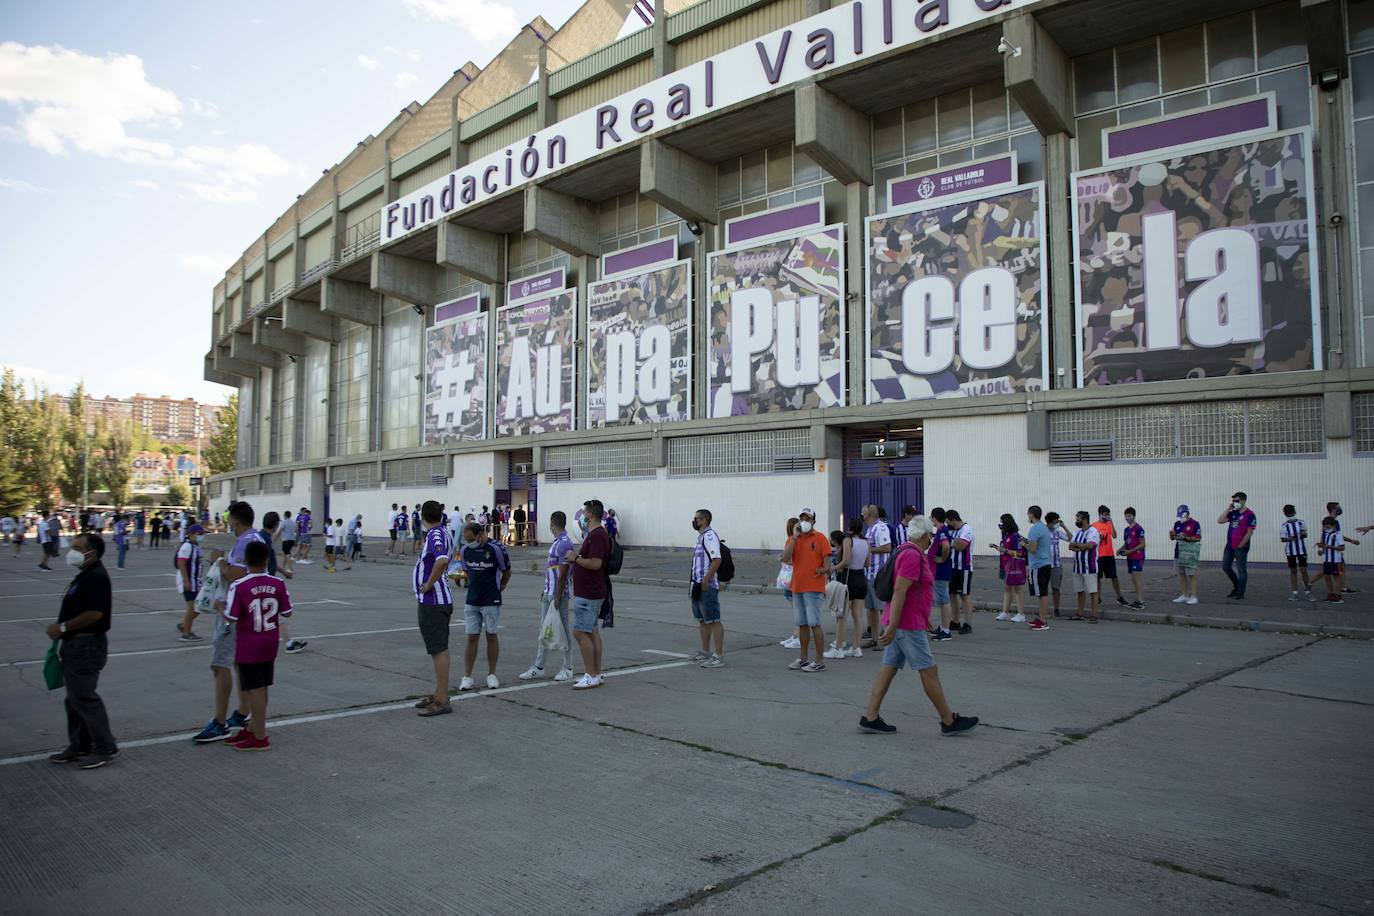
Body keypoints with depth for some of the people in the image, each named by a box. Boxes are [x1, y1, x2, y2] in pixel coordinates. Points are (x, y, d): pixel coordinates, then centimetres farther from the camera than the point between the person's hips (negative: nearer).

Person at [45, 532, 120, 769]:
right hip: (76, 644, 11)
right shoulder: (85, 575, 14)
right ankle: (79, 746, 26)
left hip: (87, 646, -11)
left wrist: (62, 627, -18)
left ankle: (105, 748, 3)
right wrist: (61, 630, 13)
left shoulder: (96, 577, -19)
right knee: (75, 698, 16)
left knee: (84, 698, -6)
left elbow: (94, 614, -27)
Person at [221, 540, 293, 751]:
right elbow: (287, 612, 1)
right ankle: (253, 729, 31)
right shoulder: (278, 584, -6)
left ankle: (260, 738, 12)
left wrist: (221, 606, 2)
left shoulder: (238, 586, -18)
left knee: (255, 690, 3)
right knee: (260, 688, 16)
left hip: (248, 647, -5)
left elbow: (230, 617, -17)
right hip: (270, 644, 5)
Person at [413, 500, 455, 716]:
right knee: (437, 648, 16)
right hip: (433, 601, 10)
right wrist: (422, 551, 29)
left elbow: (442, 560, -36)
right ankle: (439, 694, 26)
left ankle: (442, 701, -4)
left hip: (432, 602, -10)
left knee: (439, 649, -7)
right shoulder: (439, 533, 12)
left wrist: (429, 584, -26)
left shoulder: (435, 535, -17)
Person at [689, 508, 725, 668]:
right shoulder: (701, 537, 18)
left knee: (714, 621, -7)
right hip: (698, 586, 10)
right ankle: (705, 652, 24)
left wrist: (705, 581, -24)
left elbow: (717, 560, -23)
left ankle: (719, 656, -4)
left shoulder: (710, 536, -14)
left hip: (707, 586, -10)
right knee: (702, 620, 15)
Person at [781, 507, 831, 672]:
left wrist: (824, 569, -20)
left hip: (813, 588, -5)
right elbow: (785, 558, -7)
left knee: (814, 624, -6)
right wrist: (795, 536, -9)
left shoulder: (820, 538, -3)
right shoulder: (793, 539, 10)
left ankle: (819, 661, 0)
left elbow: (827, 562, -3)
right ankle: (804, 659, 21)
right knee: (802, 624, 12)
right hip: (797, 587, 5)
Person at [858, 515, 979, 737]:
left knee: (889, 668, 9)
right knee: (928, 670, -1)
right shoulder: (913, 555, -17)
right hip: (908, 625, -10)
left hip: (898, 623, 10)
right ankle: (949, 721, 9)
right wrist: (892, 626, -26)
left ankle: (870, 717, 8)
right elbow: (899, 591, -24)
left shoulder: (906, 551, 16)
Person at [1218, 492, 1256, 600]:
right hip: (1229, 546, 7)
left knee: (1241, 570, 1)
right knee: (1225, 567, 12)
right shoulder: (1233, 513, 11)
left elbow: (1249, 532, -13)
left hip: (1241, 547, -7)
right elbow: (1220, 521, 2)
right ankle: (1236, 586, 29)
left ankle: (1240, 593, 8)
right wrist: (1228, 509, -3)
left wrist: (1240, 545, -12)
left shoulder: (1249, 515, -10)